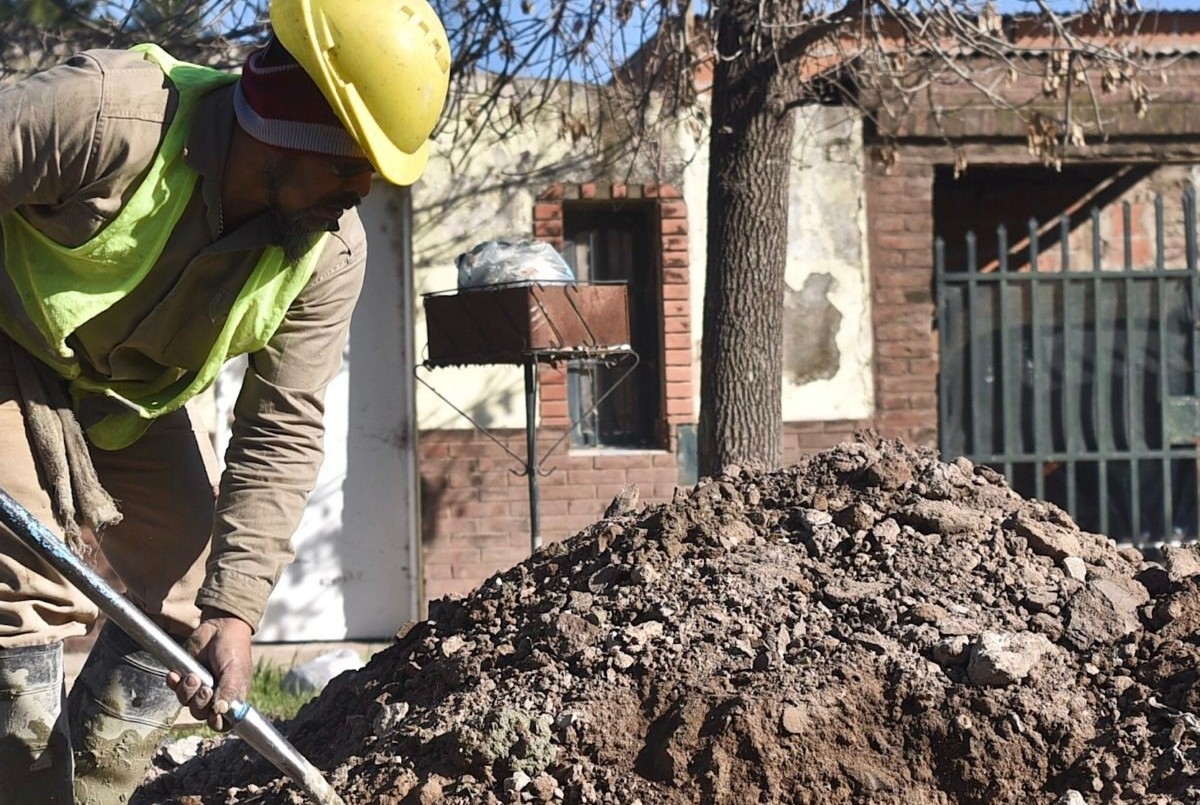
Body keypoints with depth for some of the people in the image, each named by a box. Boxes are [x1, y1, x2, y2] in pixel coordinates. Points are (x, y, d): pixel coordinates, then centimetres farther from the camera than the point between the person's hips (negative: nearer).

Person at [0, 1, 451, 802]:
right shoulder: (103, 115, -38)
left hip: (133, 396, 6)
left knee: (190, 592, 3)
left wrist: (235, 610, -24)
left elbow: (283, 433, -17)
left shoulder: (332, 250, -20)